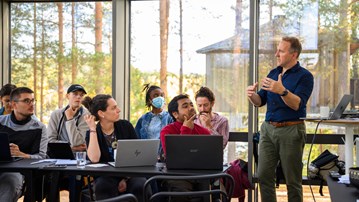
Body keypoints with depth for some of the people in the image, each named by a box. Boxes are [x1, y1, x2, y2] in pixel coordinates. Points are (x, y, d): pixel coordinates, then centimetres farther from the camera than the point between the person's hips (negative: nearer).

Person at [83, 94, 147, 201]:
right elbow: (94, 159, -19)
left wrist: (126, 178, -12)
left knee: (140, 187, -31)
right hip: (106, 176, -1)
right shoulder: (91, 133, -1)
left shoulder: (125, 126, 2)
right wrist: (93, 129, -17)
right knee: (103, 186, -35)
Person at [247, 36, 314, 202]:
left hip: (291, 131, -5)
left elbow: (297, 104, -18)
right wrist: (252, 95, -10)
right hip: (268, 128, 6)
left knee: (292, 180, 2)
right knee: (264, 176, 3)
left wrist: (282, 91, -35)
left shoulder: (304, 76, -5)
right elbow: (260, 102, 12)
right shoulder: (273, 73, 12)